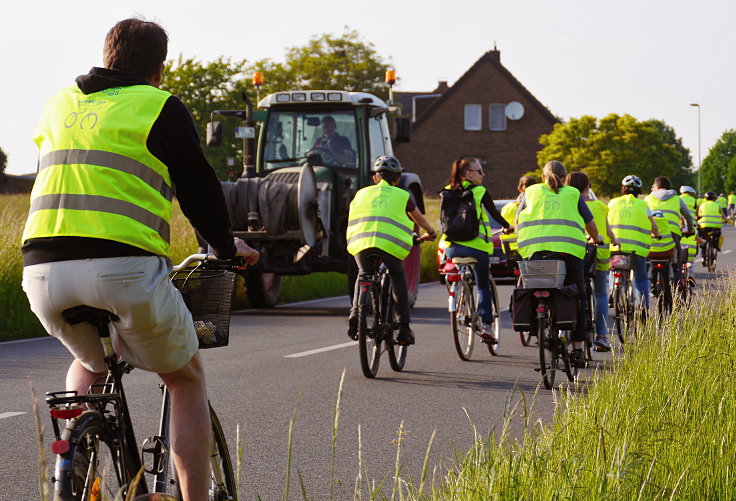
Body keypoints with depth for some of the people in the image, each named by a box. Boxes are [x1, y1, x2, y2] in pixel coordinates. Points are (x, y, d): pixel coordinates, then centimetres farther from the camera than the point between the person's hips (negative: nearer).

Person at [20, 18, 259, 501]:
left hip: (42, 268, 5)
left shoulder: (59, 104, 22)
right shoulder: (160, 107, 6)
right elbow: (198, 186, 9)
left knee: (90, 361, 34)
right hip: (124, 267, -4)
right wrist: (226, 245, 26)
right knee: (187, 379, 18)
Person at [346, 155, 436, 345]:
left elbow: (352, 221, 38)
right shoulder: (402, 196, 22)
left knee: (363, 276, 29)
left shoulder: (362, 194, 26)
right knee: (398, 278, 23)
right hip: (391, 244, -1)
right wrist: (430, 233, 59)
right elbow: (420, 219, 39)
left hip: (361, 244, 1)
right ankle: (403, 327, 12)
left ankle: (355, 318, 10)